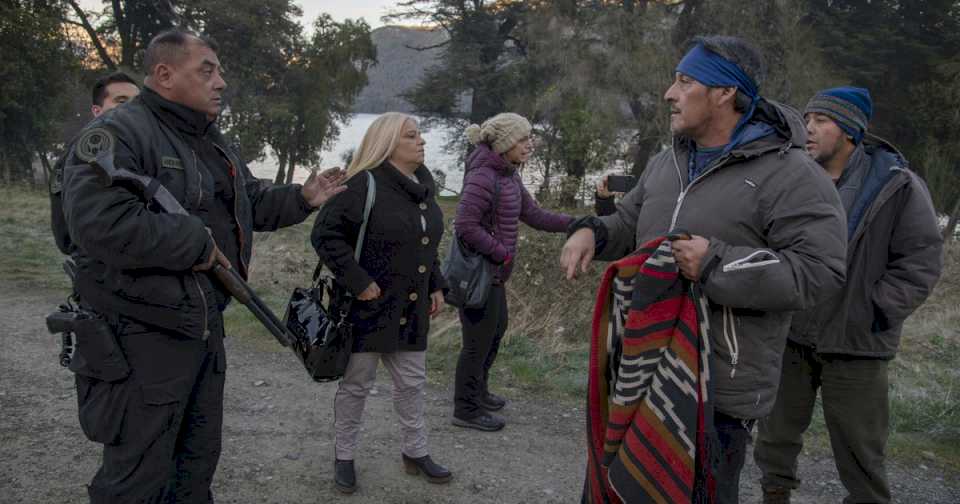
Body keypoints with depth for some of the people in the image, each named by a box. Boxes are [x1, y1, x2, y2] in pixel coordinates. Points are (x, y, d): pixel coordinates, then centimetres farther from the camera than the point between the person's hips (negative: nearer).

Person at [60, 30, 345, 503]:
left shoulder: (211, 142, 13)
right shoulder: (117, 133, -18)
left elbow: (251, 202, 25)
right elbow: (100, 222, -32)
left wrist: (302, 199, 8)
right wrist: (197, 242, -24)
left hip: (205, 324, 9)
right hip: (143, 335, -9)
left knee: (200, 455, 23)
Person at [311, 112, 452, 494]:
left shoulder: (424, 188, 9)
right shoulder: (366, 185, -16)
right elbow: (325, 234, -19)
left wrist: (436, 286, 15)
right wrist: (358, 281, -22)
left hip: (412, 310, 7)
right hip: (368, 306, -7)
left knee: (412, 382, 16)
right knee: (357, 384, 7)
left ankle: (416, 452, 32)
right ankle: (344, 457, 24)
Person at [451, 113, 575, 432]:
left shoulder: (509, 175, 8)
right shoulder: (483, 177, -21)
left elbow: (533, 214, 11)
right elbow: (466, 226, -27)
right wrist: (502, 253, -20)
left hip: (493, 272, 10)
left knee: (497, 328, 24)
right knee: (479, 339, 2)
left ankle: (477, 391, 42)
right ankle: (466, 409, 18)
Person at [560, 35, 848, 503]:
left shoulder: (787, 173, -15)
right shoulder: (666, 163, 10)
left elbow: (819, 269, -22)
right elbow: (629, 225, 21)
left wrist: (718, 264, -27)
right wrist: (590, 232, -2)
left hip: (719, 383, -7)